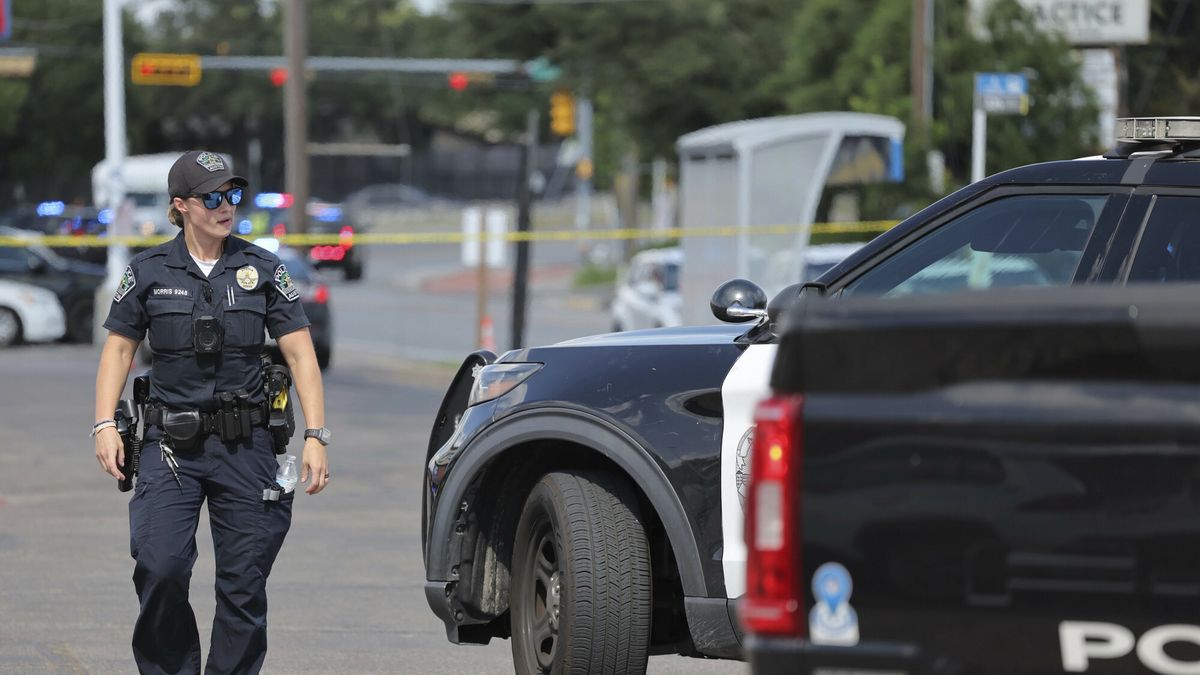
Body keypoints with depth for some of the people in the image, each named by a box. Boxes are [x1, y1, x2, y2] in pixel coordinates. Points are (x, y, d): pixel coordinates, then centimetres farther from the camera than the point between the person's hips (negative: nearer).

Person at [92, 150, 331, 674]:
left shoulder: (262, 270, 4)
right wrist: (105, 425, -3)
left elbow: (301, 354, 3)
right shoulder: (149, 272, 4)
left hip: (245, 444, 1)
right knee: (160, 567, -16)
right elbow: (119, 349, 10)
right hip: (171, 446, -1)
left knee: (244, 582, 0)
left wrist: (315, 436, -5)